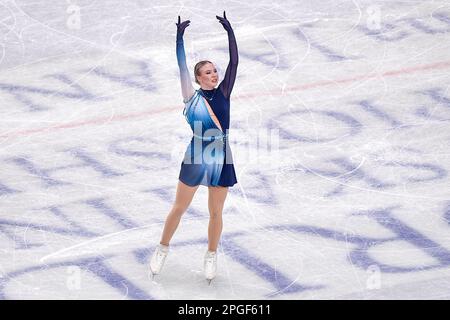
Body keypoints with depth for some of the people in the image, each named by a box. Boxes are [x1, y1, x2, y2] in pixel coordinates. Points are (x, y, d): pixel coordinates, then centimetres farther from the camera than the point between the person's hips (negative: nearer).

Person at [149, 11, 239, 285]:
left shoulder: (223, 93, 0)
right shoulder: (191, 96, -5)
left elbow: (234, 62, -8)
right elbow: (182, 66, -13)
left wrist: (230, 32, -17)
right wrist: (180, 36, -21)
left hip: (221, 159, 2)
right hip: (195, 158, -1)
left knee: (216, 212, 10)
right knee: (179, 208, 10)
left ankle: (211, 256, 26)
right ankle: (163, 249, 28)